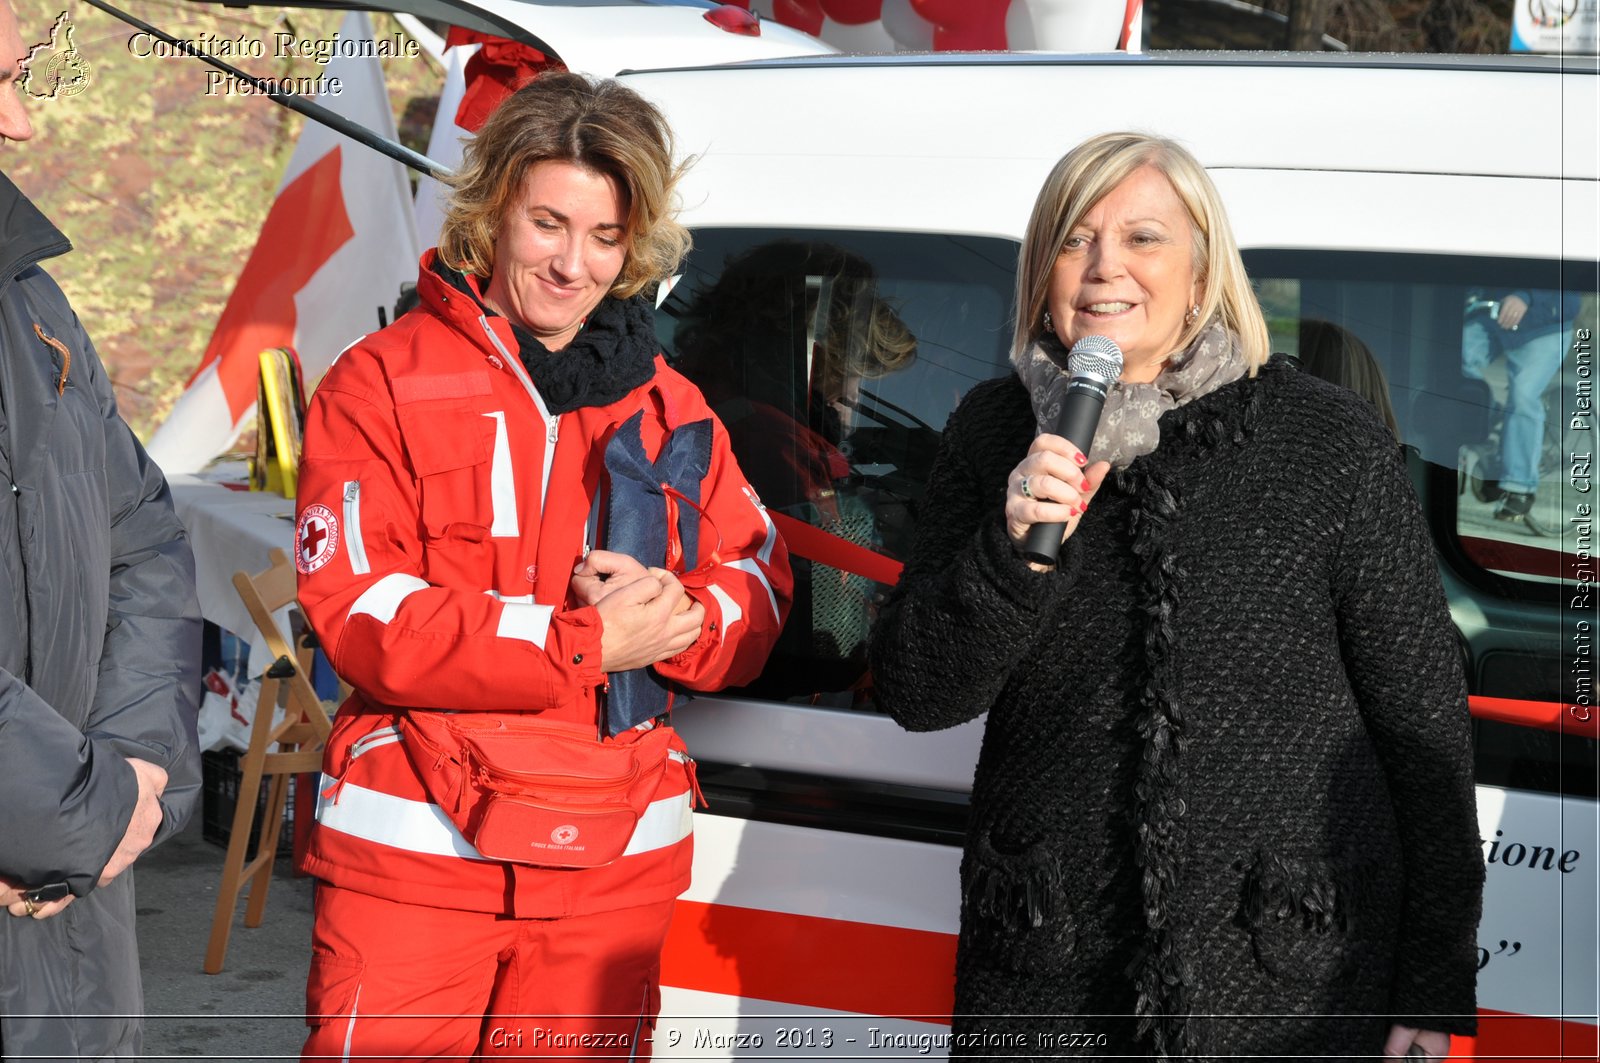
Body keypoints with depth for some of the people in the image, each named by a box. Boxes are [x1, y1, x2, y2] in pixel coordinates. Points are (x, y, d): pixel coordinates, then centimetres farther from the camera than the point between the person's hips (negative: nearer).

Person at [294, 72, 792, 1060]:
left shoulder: (668, 407, 13)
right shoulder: (382, 384, -2)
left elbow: (760, 597, 10)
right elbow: (361, 616, -12)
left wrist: (681, 615, -15)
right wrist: (585, 645, -18)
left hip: (613, 866, 4)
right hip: (414, 855, -4)